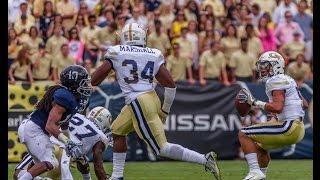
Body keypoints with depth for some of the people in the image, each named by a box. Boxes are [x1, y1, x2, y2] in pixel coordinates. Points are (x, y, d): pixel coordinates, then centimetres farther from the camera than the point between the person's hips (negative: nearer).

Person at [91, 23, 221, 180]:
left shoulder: (116, 53, -1)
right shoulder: (153, 55, 8)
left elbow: (94, 80, -1)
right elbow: (170, 84, 4)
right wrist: (165, 110, 16)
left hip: (139, 103, -7)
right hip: (152, 98, 7)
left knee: (161, 148, -4)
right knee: (117, 131, 23)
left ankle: (204, 160, -13)